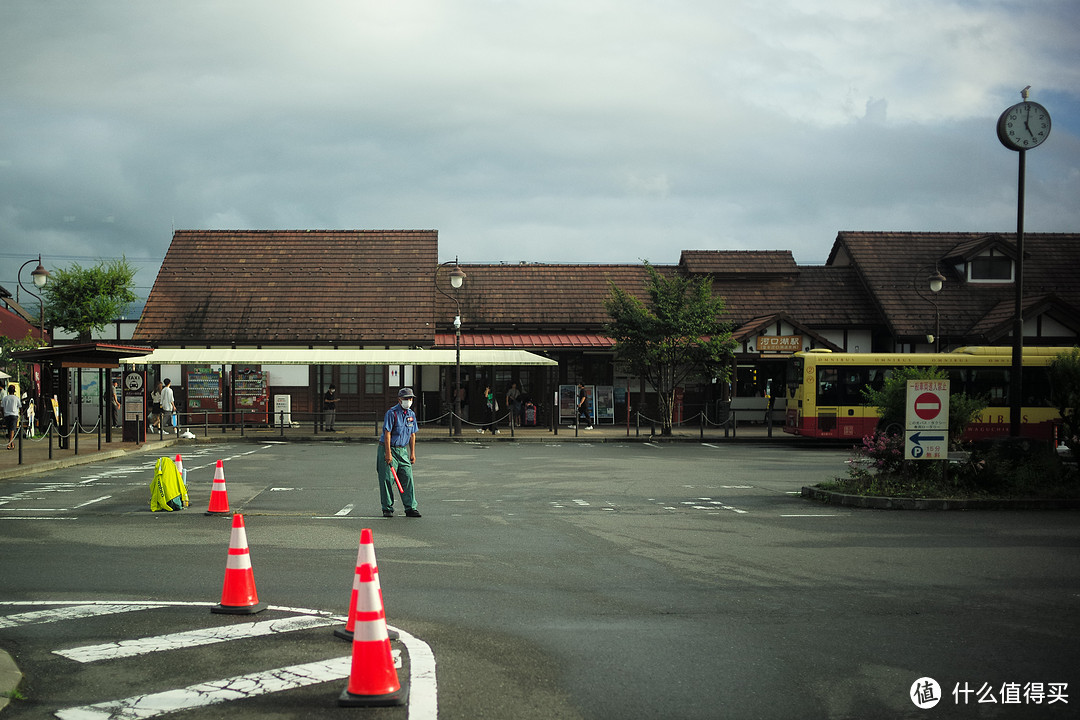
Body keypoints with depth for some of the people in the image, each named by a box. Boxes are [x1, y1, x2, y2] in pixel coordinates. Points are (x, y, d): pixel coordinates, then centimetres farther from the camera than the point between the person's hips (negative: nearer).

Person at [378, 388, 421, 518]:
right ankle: (387, 509, 4)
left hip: (402, 450, 6)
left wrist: (412, 453, 12)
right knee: (387, 479, -4)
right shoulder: (392, 413, -12)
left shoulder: (411, 414, 10)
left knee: (408, 478, -1)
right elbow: (387, 433, -16)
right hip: (388, 448, -6)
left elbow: (412, 435, 16)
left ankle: (410, 508, 0)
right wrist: (388, 453, -21)